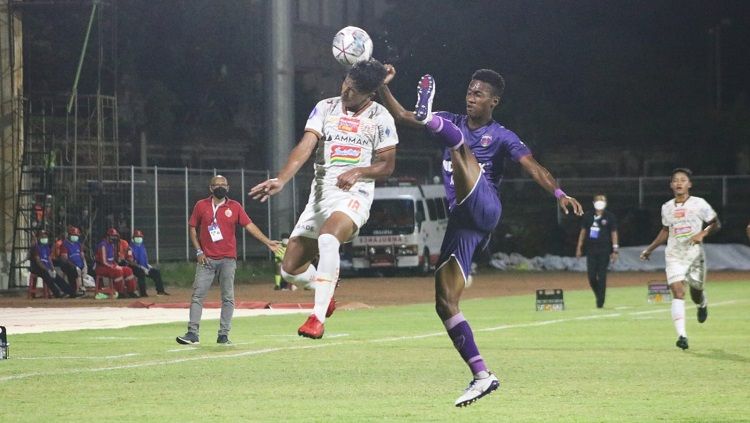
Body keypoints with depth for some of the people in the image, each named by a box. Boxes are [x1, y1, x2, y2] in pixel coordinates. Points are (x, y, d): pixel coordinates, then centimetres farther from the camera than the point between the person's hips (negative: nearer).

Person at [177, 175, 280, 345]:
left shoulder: (234, 207, 4)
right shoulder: (201, 206, 5)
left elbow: (249, 226, 2)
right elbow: (193, 228, 10)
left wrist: (268, 242, -6)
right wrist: (198, 251, 0)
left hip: (228, 259, 0)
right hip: (206, 259, 0)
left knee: (228, 298, 0)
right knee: (197, 295, -5)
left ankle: (223, 335, 5)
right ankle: (193, 333, -4)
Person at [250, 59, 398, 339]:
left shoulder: (380, 118, 1)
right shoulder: (325, 108, 6)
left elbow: (387, 165, 4)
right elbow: (305, 147, -4)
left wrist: (357, 172, -15)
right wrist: (281, 180, -19)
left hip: (354, 195, -5)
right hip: (320, 194, 5)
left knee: (327, 239, -37)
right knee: (290, 269, 4)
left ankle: (318, 317, -35)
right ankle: (324, 290, 39)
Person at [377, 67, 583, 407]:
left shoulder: (501, 137, 5)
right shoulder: (453, 123, 20)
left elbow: (533, 167, -10)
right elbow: (401, 116, 18)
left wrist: (558, 193, -27)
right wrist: (383, 88, 3)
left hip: (484, 210, -5)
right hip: (460, 221, 5)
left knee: (459, 144, -22)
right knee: (444, 303, -3)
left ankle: (429, 117, -55)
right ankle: (482, 376, -2)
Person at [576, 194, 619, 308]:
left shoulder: (610, 217, 1)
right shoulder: (588, 216, 9)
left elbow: (614, 233, 0)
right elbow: (583, 231, 13)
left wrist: (615, 250, -5)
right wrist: (579, 247, 9)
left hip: (604, 251, -3)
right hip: (591, 250, 3)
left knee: (602, 277, -4)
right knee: (592, 277, -1)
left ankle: (600, 301, 1)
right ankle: (599, 295, 22)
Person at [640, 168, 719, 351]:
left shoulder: (699, 204, -6)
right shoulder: (667, 208, 6)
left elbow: (716, 224, 1)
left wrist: (702, 234, -17)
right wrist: (650, 249, 20)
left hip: (695, 255, -1)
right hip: (674, 255, 1)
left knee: (695, 294, 10)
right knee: (677, 292, -15)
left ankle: (703, 305, 51)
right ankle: (681, 335, -22)